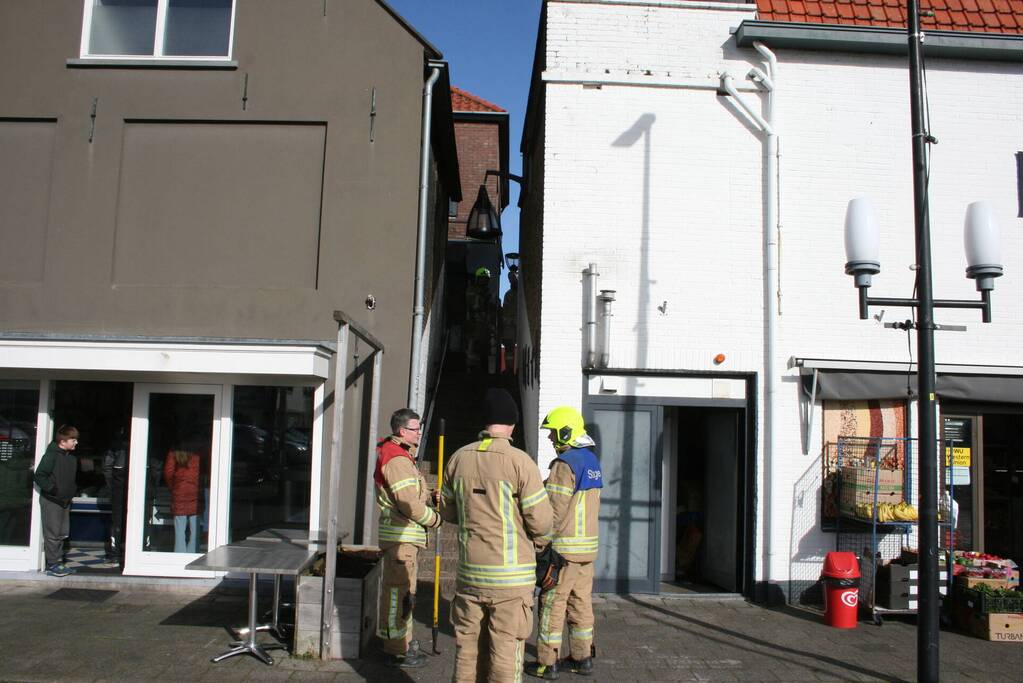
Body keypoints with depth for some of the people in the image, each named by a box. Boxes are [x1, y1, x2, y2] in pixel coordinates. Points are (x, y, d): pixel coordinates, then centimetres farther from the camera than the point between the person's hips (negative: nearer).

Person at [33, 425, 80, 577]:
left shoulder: (72, 458, 10)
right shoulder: (51, 456, -14)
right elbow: (39, 476, -18)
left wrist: (73, 489, 11)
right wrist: (53, 489, -21)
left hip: (65, 501, 8)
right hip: (51, 501, -8)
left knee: (63, 534, 11)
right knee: (52, 534, -4)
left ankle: (58, 562, 19)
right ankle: (52, 565, 2)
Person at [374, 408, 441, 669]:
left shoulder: (403, 456, 17)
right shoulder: (397, 460, -18)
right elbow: (409, 504, -23)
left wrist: (430, 497, 5)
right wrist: (435, 519, -9)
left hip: (407, 535, 11)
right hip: (400, 535, -11)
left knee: (404, 590, 20)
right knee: (398, 591, -4)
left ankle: (403, 640, 33)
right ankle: (396, 650, 3)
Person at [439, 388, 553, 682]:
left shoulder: (459, 458, 2)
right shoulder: (520, 461, -13)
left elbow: (448, 511, 13)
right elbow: (540, 520, -11)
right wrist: (539, 541, 9)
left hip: (469, 571, 5)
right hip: (511, 575, -4)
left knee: (466, 644, 15)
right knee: (505, 650, 4)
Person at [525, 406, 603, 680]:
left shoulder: (565, 464, -16)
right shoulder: (592, 461, 12)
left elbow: (554, 511, -18)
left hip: (564, 547, -8)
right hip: (588, 545, 8)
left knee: (552, 604, 0)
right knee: (581, 602, 14)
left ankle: (547, 663, 7)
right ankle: (582, 657, 21)